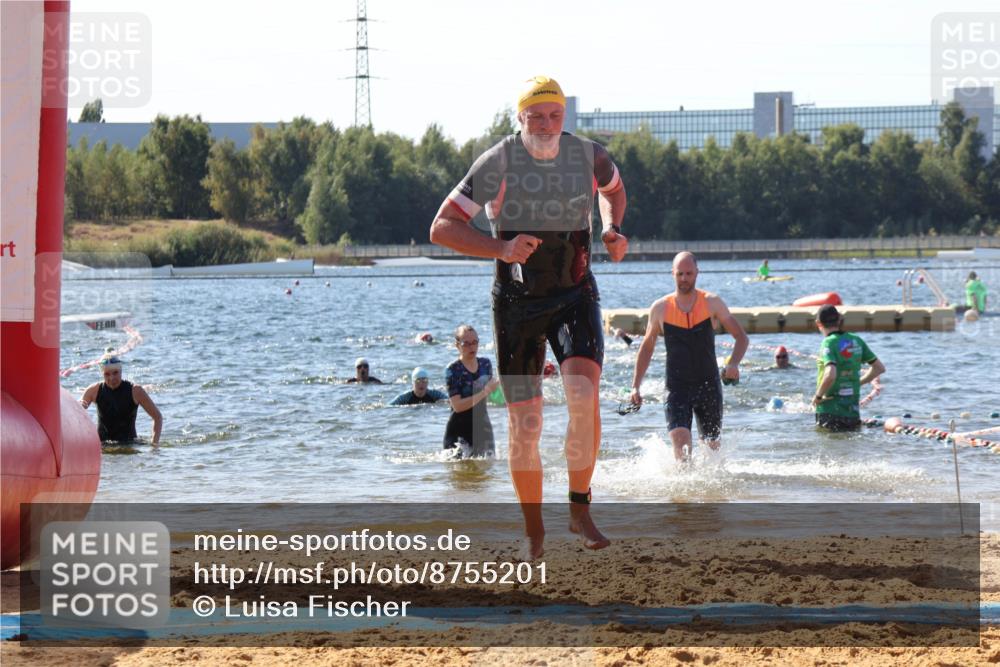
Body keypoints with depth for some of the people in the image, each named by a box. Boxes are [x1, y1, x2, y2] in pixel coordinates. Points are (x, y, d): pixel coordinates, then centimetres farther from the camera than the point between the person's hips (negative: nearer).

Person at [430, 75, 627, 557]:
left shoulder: (589, 156, -5)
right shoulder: (498, 163, -14)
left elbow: (613, 188, 21)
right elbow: (441, 229, -13)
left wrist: (612, 229, 0)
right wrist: (499, 248, -27)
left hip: (576, 296, 1)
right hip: (517, 302, -1)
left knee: (583, 395, -23)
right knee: (525, 423, -1)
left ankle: (580, 509, -8)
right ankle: (534, 532, 16)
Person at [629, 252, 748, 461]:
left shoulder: (712, 303, -2)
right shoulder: (660, 308, 0)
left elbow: (742, 338, 2)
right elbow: (647, 347, 13)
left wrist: (733, 363, -18)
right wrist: (635, 386, 7)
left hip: (708, 385, 1)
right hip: (677, 387, -1)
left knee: (713, 446, 9)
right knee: (680, 438, -21)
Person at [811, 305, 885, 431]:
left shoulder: (829, 343, -13)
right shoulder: (856, 341, 7)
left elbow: (830, 375, -28)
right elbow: (879, 368, 16)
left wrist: (818, 396, -13)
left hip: (830, 411, -6)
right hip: (853, 411, 6)